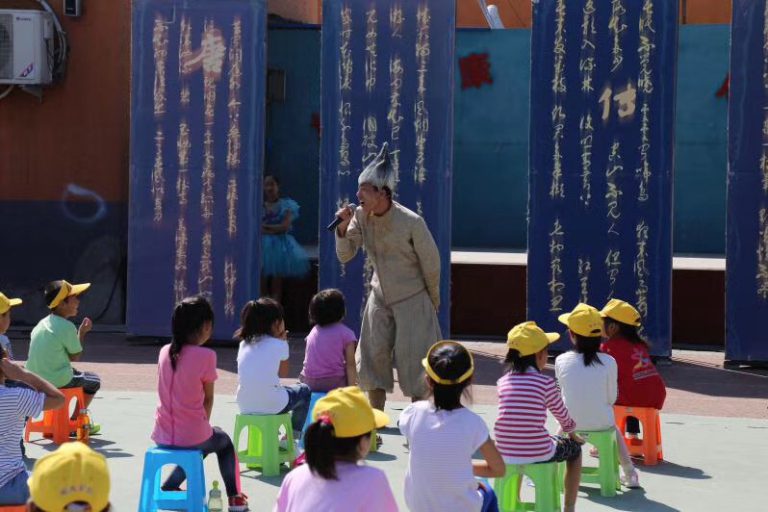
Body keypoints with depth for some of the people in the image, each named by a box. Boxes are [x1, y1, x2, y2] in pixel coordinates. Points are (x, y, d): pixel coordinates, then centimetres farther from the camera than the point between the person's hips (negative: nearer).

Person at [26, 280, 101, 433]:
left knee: (75, 373, 36)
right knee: (94, 380, 17)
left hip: (34, 379, 8)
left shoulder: (42, 323, 9)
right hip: (57, 381, -8)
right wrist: (82, 332, 2)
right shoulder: (67, 327, -16)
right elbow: (75, 357, -7)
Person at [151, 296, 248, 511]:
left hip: (163, 436, 4)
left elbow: (168, 392, 10)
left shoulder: (165, 351, 2)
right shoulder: (206, 356, -14)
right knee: (224, 441, 29)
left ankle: (170, 486, 23)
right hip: (192, 435, -4)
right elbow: (208, 398, -6)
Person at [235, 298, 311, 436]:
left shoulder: (244, 344, 8)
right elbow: (283, 373, 7)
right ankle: (293, 436, 23)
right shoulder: (279, 345, -5)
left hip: (245, 406, 6)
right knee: (305, 391, 24)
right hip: (272, 405, -5)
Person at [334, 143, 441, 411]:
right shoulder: (361, 217, -9)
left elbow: (431, 263, -10)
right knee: (373, 358, 5)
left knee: (414, 365, -4)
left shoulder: (412, 223, -22)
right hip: (380, 297, 5)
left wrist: (433, 302, 2)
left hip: (412, 300, -5)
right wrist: (343, 228, -21)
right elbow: (344, 256, -3)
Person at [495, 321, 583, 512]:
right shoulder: (546, 382, -8)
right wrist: (572, 433, 28)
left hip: (505, 454, 4)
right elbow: (563, 416, 5)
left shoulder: (503, 382, 3)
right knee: (574, 448, 27)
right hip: (538, 454, -4)